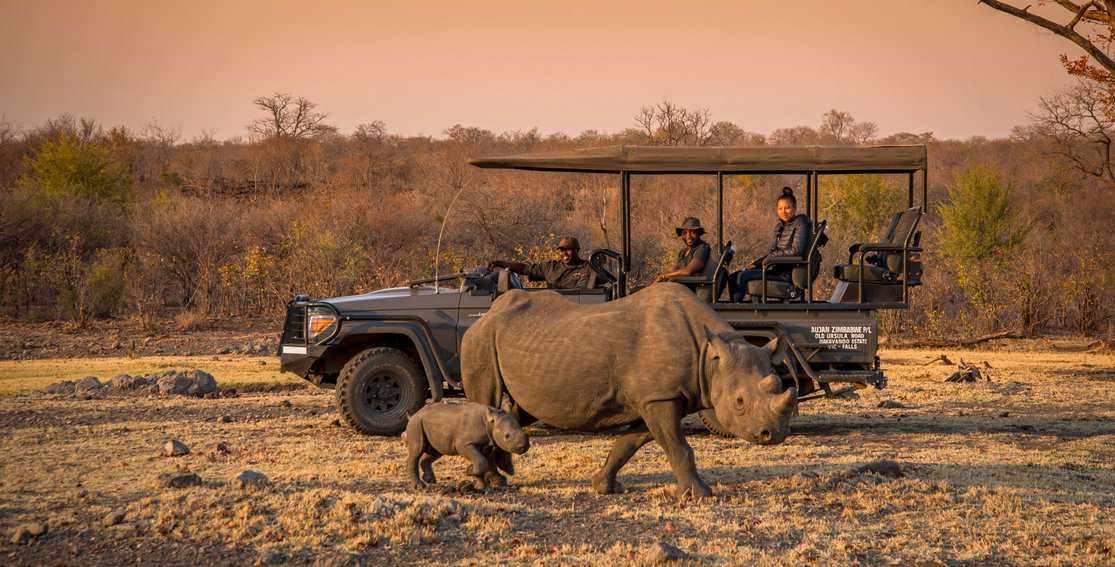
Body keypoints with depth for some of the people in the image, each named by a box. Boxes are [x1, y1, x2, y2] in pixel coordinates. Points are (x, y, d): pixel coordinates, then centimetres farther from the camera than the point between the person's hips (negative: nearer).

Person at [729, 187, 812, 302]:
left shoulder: (801, 223, -8)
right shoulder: (780, 227, 17)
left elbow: (796, 250, -20)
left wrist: (772, 256, -14)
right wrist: (756, 263, 3)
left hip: (786, 273, -9)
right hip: (776, 268, 9)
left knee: (743, 276, -22)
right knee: (732, 278, 1)